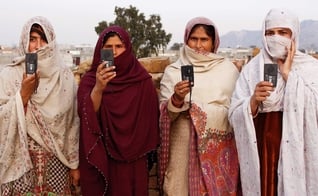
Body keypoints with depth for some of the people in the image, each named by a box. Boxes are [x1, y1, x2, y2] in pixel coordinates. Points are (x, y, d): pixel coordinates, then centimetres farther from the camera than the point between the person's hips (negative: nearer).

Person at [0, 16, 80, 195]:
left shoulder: (65, 76, 0)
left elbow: (73, 123, 2)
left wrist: (75, 163, 4)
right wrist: (24, 93, -18)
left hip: (56, 161, 1)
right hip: (21, 161, -1)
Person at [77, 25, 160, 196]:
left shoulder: (142, 80, -3)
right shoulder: (90, 79, -2)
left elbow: (150, 121, 1)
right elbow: (87, 116, -17)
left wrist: (149, 154, 3)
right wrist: (98, 88, -32)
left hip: (133, 159, 0)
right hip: (99, 158, 0)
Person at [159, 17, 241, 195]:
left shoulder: (228, 68, 4)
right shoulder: (173, 71, 1)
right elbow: (165, 113, -3)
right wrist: (177, 99, -23)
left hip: (221, 147, 1)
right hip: (185, 147, -1)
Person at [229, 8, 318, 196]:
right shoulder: (251, 69, 3)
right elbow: (235, 117, -1)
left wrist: (289, 75, -12)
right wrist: (253, 101, -19)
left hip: (297, 150, -1)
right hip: (260, 150, 1)